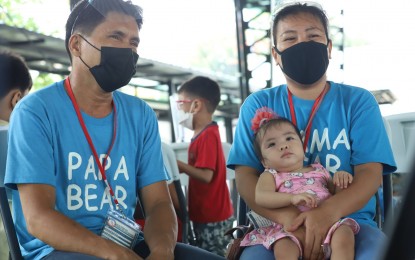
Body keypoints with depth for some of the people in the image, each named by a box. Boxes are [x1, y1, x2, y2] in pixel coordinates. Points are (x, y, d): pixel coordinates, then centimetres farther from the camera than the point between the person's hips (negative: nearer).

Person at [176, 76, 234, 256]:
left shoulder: (207, 135, -19)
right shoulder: (204, 134, 11)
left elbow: (206, 175, -24)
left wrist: (179, 165, -17)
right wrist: (182, 167, 4)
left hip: (212, 217, -9)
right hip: (206, 214, 9)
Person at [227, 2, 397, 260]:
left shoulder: (358, 101, 5)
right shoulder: (258, 105, 7)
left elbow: (370, 173, -4)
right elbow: (245, 176, -1)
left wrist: (330, 211, -26)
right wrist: (287, 216, -22)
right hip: (281, 226, 0)